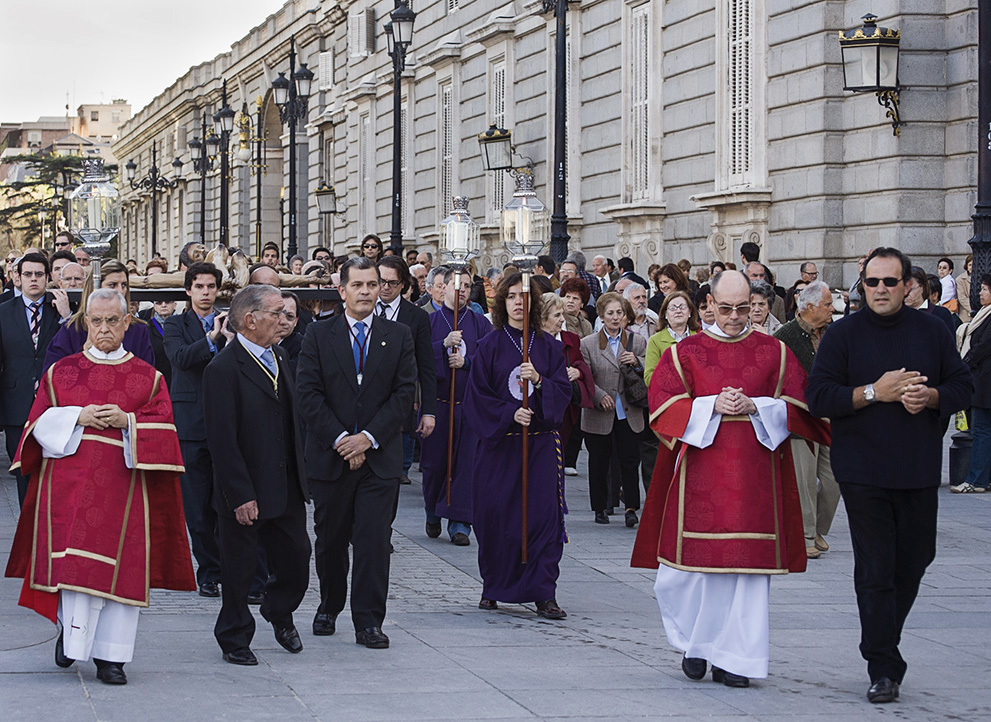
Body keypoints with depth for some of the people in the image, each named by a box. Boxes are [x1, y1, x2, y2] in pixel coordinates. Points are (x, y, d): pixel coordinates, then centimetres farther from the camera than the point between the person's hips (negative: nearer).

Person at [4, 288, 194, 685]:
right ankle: (71, 631, 7)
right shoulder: (61, 372, 11)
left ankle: (110, 656, 3)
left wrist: (127, 421, -14)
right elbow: (40, 423, 6)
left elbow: (163, 430, 2)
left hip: (123, 486, 0)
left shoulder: (148, 377, 10)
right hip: (70, 482, 0)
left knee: (119, 565, -2)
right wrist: (78, 417, -11)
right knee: (75, 559, -13)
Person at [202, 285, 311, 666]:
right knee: (239, 568, 7)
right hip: (245, 494, -7)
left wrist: (300, 475, 12)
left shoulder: (279, 358, 9)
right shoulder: (223, 369, -18)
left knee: (296, 559, 11)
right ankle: (234, 640, 25)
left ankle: (280, 614, 38)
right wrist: (241, 497, -21)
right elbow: (222, 441, -20)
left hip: (286, 488, 7)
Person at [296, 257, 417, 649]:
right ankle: (329, 607, 30)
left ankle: (368, 622, -1)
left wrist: (368, 437, -10)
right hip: (329, 455, 0)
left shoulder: (399, 337, 5)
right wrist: (340, 440, -12)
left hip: (380, 456, 0)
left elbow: (404, 392, 0)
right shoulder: (318, 336, 2)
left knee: (374, 539, -5)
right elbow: (308, 394, -4)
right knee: (331, 539, 10)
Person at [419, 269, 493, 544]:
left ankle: (458, 522, 0)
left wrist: (466, 361, -15)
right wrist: (445, 344, -20)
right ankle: (433, 514, 26)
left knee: (465, 461, -4)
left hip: (470, 401, 0)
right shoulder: (429, 322, 5)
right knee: (434, 460, 4)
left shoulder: (480, 323, 8)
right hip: (437, 400, 0)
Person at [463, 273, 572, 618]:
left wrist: (538, 380, -15)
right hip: (499, 442, -1)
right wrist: (509, 414, -14)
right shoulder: (490, 346, 3)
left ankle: (544, 594, -5)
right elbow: (477, 395, 0)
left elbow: (563, 390, 4)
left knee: (542, 512, -7)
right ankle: (493, 587, 16)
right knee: (496, 515, 0)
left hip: (540, 443, 1)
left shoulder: (548, 346, 8)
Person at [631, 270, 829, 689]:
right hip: (700, 475, -1)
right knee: (695, 561, -2)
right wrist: (713, 406, -13)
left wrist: (754, 407, -11)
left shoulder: (774, 352, 8)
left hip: (754, 475, 1)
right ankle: (695, 644, 21)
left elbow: (796, 406, 5)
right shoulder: (685, 352, 6)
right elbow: (662, 404, -1)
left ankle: (733, 658, 6)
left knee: (748, 565, -1)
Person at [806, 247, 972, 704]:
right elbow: (818, 396, -7)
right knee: (875, 570, -5)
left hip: (918, 471, 3)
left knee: (913, 561, 10)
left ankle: (883, 642, 31)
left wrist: (929, 396, -12)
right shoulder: (843, 335, 0)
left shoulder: (931, 332, 7)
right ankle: (883, 669, 0)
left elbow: (963, 387, 8)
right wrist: (875, 393, -17)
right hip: (863, 472, -3)